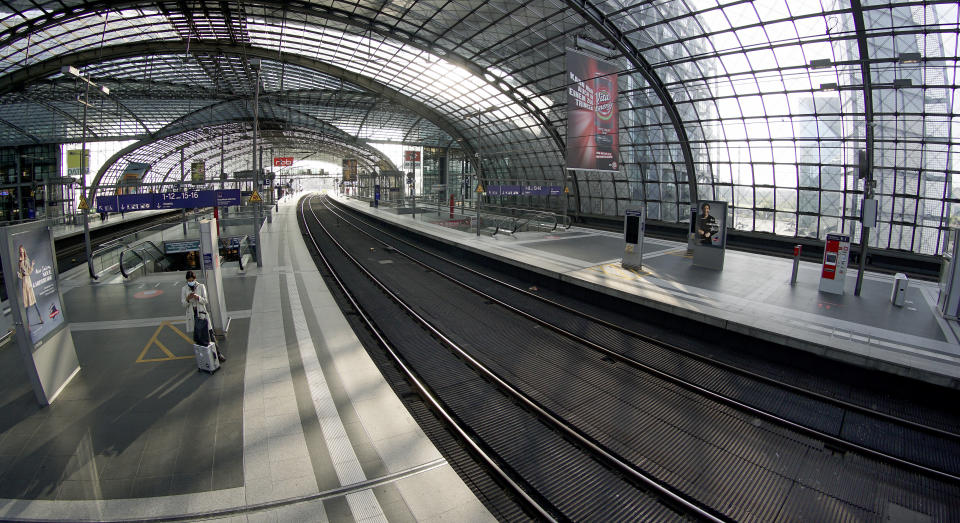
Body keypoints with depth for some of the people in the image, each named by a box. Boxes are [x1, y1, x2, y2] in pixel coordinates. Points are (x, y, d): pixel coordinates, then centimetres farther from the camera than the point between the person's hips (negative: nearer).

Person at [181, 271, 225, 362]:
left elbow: (206, 301, -4)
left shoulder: (201, 286, -1)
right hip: (192, 315, 2)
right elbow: (183, 304, 0)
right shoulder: (184, 289, 3)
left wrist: (198, 297, -24)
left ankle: (218, 353, -1)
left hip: (202, 313, -1)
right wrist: (188, 299, -21)